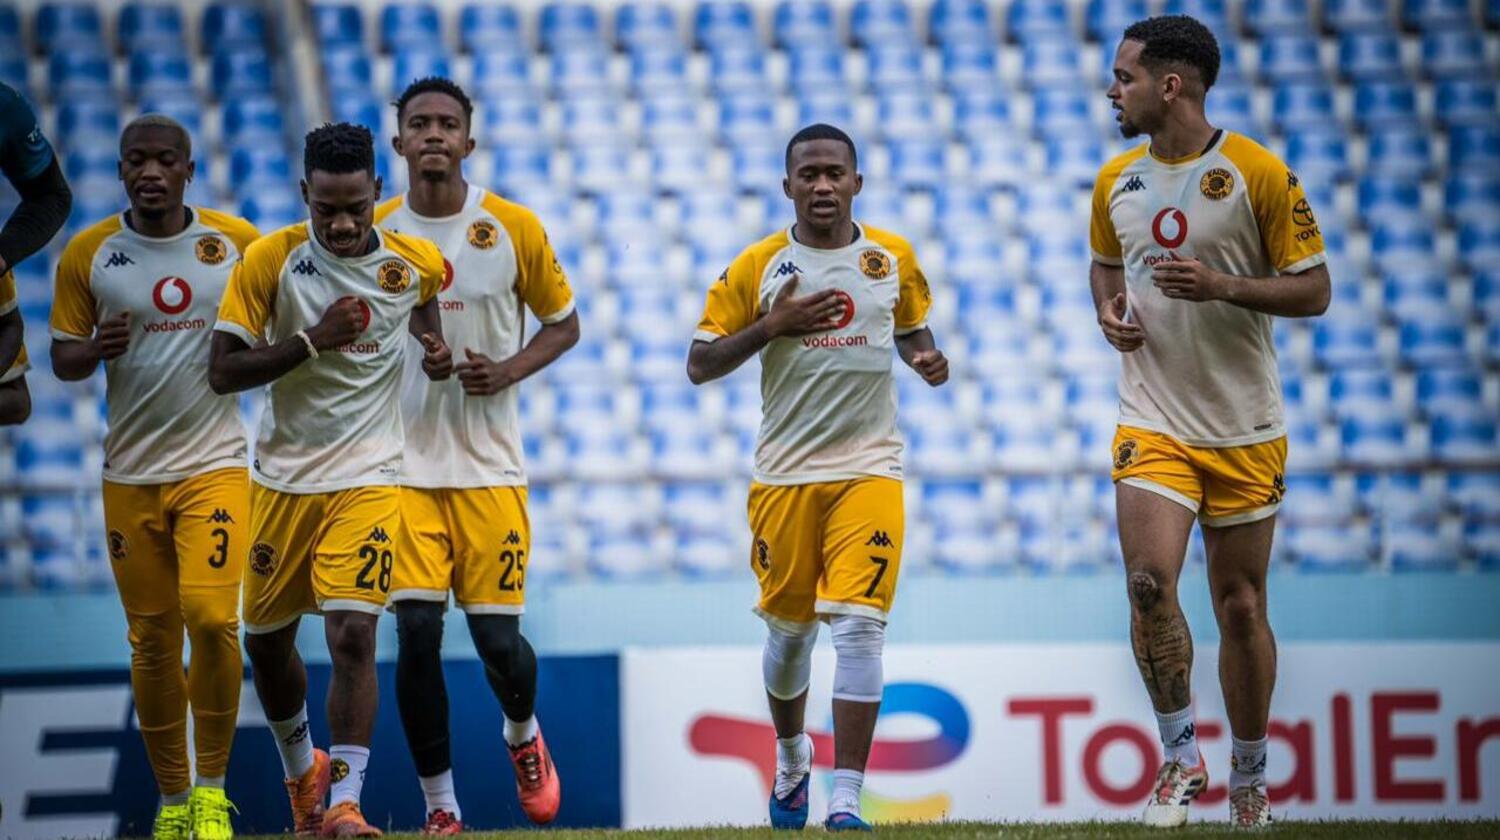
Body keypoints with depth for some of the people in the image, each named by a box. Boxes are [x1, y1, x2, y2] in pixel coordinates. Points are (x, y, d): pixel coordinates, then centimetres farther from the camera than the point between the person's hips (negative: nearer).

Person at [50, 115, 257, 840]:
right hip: (130, 474, 2)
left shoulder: (238, 242, -1)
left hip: (214, 463, -2)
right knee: (152, 642, 5)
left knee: (211, 617, -17)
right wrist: (95, 349, -17)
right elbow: (61, 358, 5)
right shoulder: (88, 254, 1)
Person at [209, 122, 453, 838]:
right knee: (266, 640, 13)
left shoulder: (415, 262, -4)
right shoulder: (270, 260, -10)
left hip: (368, 478, -1)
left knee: (353, 633, -17)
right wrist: (313, 340, -21)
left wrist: (435, 348, 4)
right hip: (282, 478, 1)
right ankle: (301, 767, 39)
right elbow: (223, 371, -12)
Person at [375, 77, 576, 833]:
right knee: (416, 632, -9)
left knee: (498, 638, -1)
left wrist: (509, 371, -9)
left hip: (488, 466, 0)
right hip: (401, 465, 1)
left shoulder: (513, 228, -1)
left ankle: (522, 734, 34)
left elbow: (563, 323, 8)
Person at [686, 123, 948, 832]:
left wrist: (926, 360, 1)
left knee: (859, 626, -13)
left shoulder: (893, 258, 5)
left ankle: (845, 800, -15)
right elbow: (699, 364, -1)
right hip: (785, 473, 0)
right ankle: (791, 755, 39)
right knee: (789, 628, 10)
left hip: (869, 470, 0)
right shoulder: (758, 267, -1)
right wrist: (773, 325, -13)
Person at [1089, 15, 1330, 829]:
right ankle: (1180, 755, -1)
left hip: (1244, 428, -2)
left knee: (1240, 603, 4)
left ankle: (1249, 781, 20)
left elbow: (1313, 290, -5)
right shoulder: (1116, 181, 6)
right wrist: (1110, 312, 2)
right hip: (1152, 420, 2)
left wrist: (1223, 287, -20)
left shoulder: (1259, 174, -8)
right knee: (1149, 580, -17)